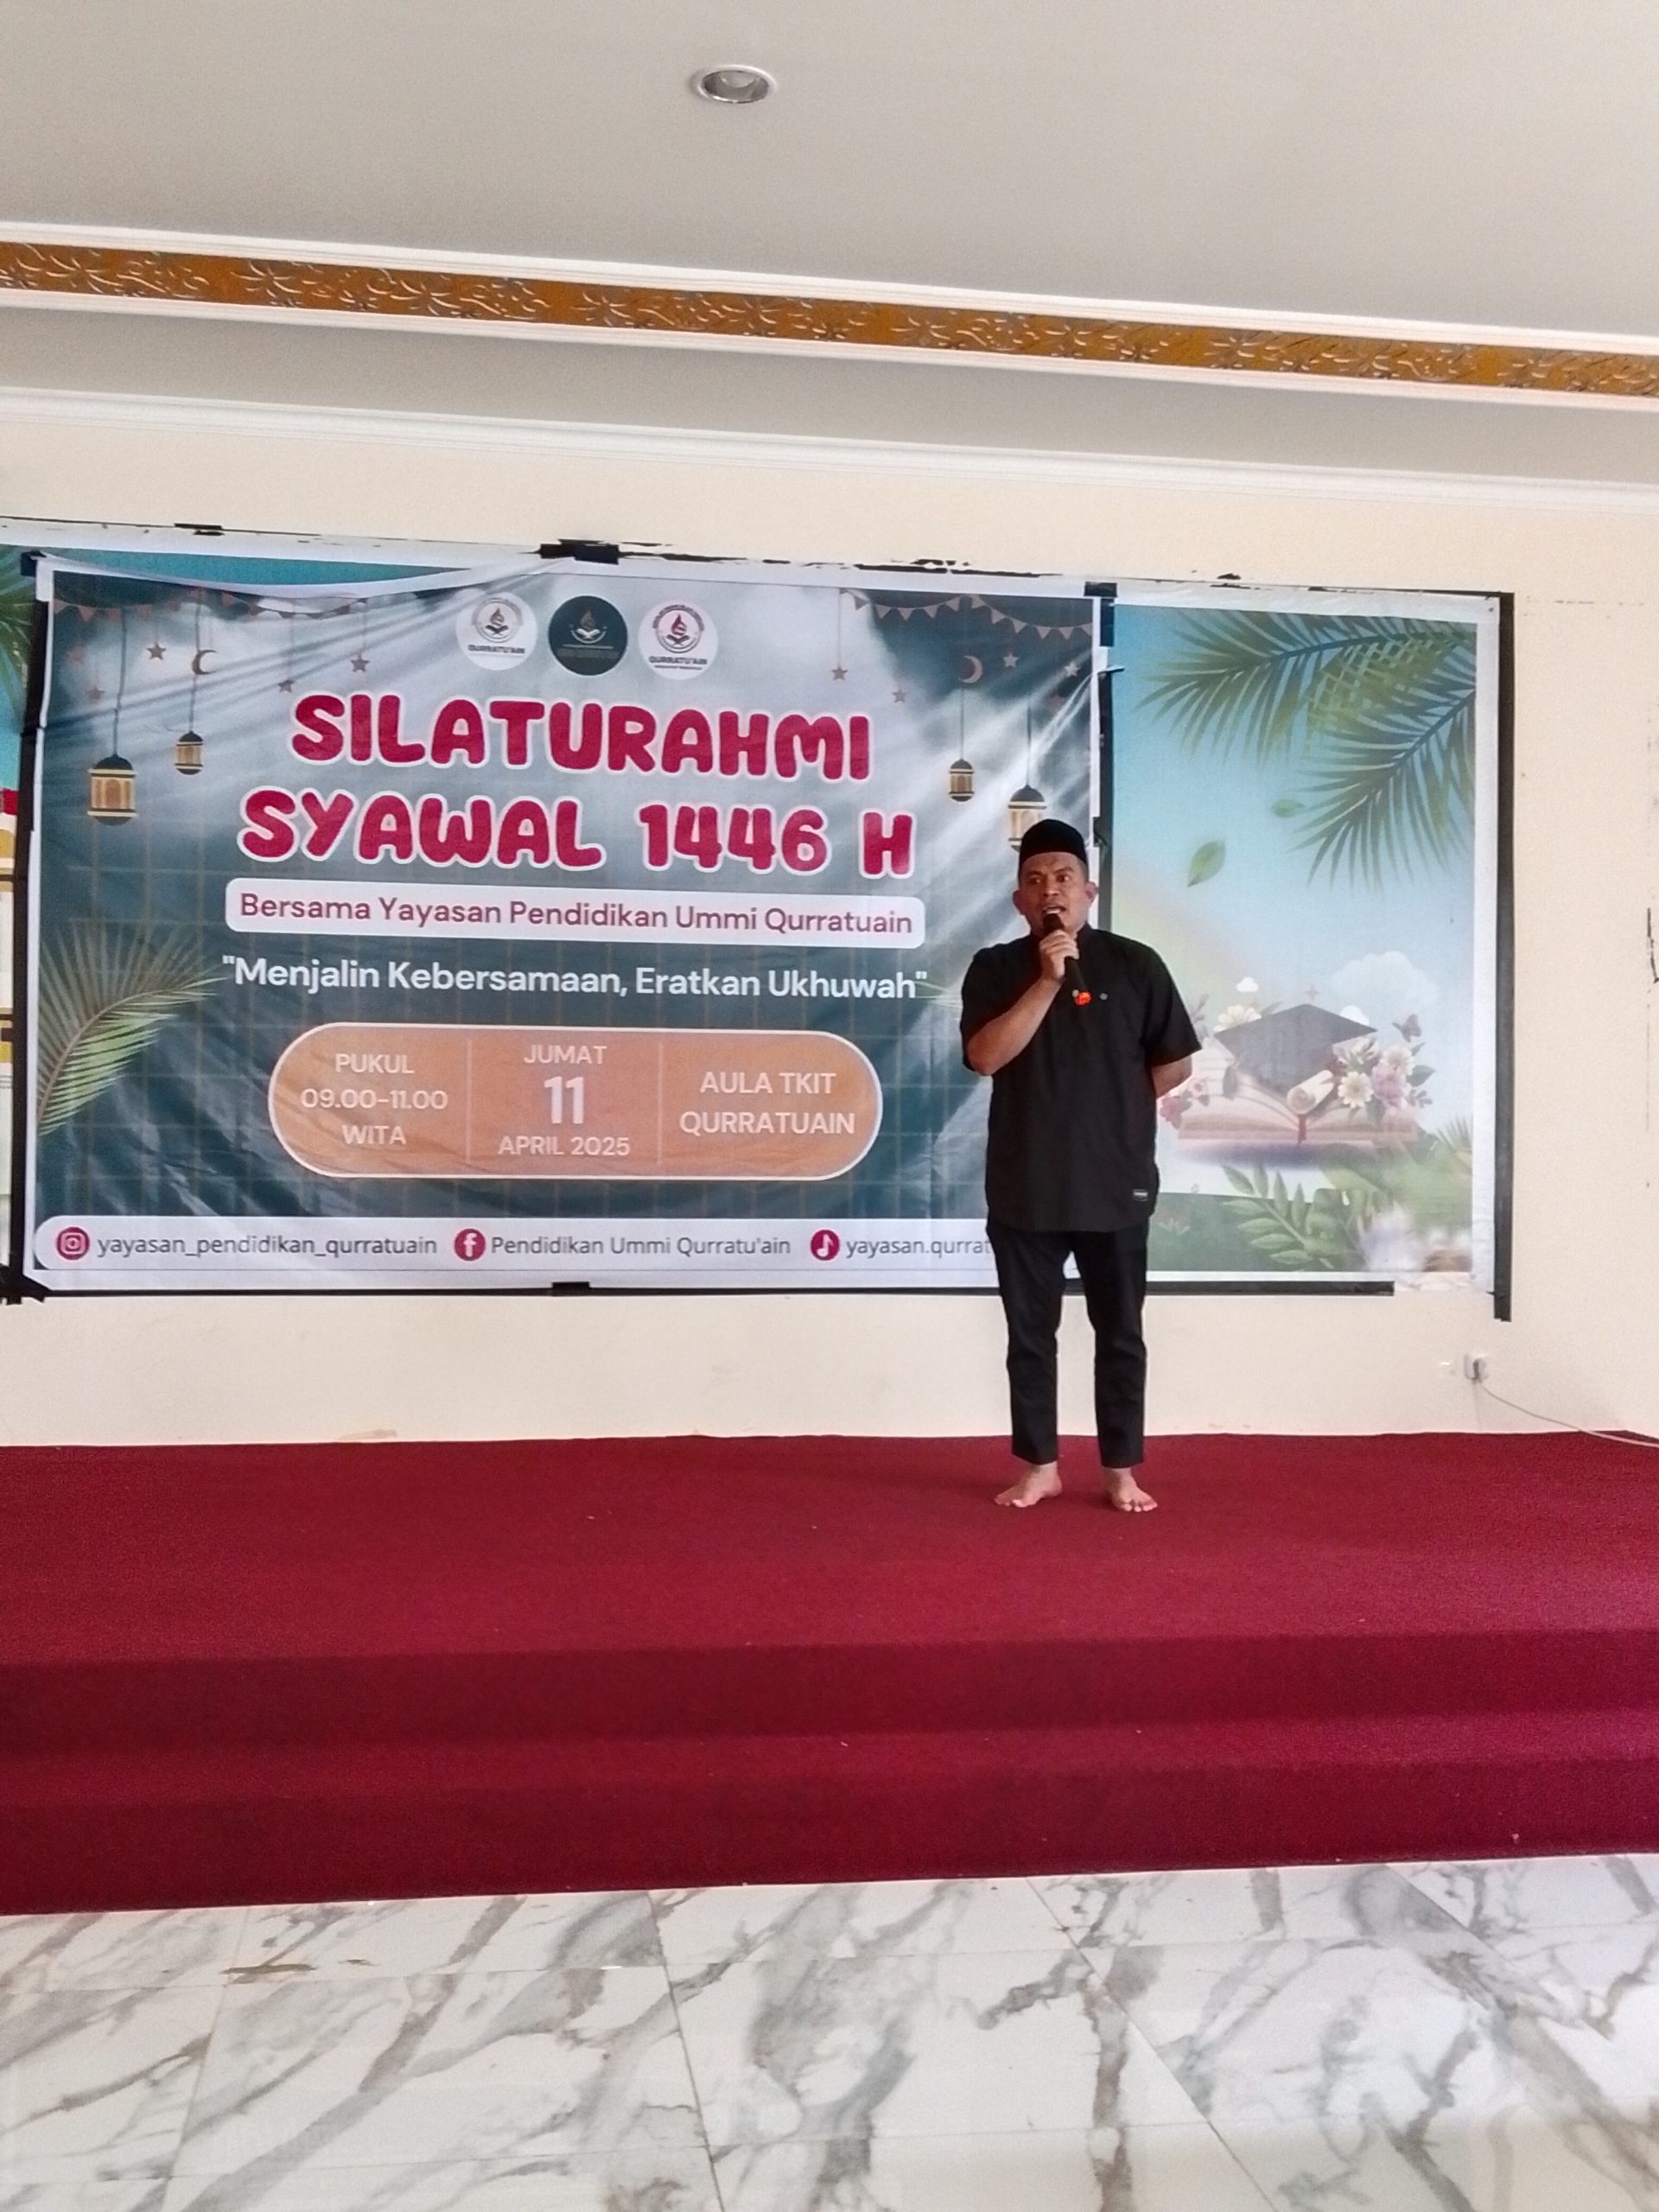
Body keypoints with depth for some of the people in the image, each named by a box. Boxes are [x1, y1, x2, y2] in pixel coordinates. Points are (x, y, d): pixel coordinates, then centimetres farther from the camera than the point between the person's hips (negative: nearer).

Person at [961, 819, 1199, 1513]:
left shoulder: (1134, 964, 0)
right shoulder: (995, 968, 2)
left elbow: (1175, 1065, 6)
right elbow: (985, 1056, -14)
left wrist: (1114, 1104, 3)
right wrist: (1046, 980, -18)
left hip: (1115, 1183, 0)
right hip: (1024, 1185, 1)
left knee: (1119, 1332, 7)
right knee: (1030, 1332, 8)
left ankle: (1121, 1471, 19)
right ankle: (1040, 1466, 21)